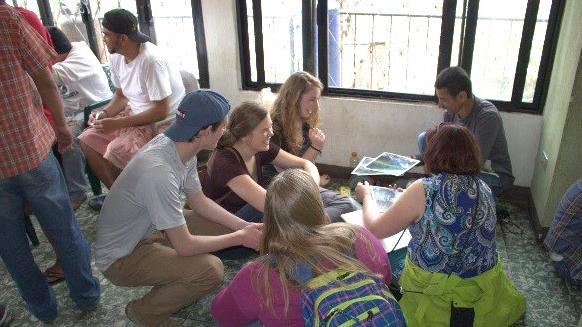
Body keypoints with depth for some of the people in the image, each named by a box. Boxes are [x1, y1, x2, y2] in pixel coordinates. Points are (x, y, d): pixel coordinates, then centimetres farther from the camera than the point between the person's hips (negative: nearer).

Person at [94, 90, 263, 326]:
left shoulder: (181, 147, -10)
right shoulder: (159, 172, -36)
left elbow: (199, 201, 4)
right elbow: (185, 246, -29)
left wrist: (244, 226, -5)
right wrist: (240, 238, -17)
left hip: (149, 230, 9)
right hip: (121, 257, -8)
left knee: (222, 225, 4)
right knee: (211, 270, -25)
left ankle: (170, 287, 17)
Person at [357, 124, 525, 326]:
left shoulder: (424, 190, -18)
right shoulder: (485, 191, -2)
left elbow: (375, 229, -10)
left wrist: (366, 195, 7)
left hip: (432, 291, -5)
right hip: (481, 291, 6)